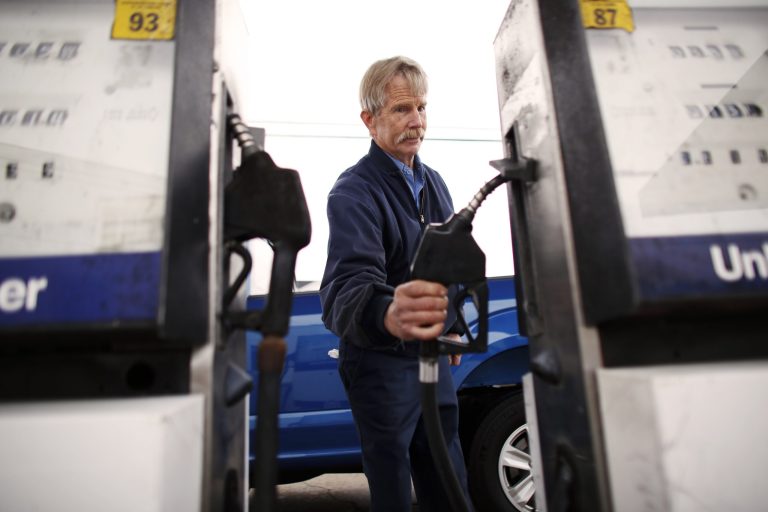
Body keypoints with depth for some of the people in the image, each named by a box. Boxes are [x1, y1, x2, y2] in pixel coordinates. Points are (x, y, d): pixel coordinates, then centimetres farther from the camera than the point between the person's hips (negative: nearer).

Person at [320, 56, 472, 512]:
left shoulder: (433, 181, 6)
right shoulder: (354, 192, -19)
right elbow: (346, 286, -37)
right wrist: (388, 315, -57)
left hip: (432, 356, 7)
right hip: (381, 362, -7)